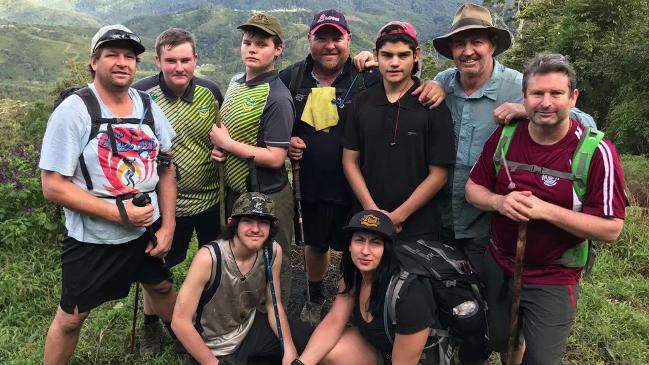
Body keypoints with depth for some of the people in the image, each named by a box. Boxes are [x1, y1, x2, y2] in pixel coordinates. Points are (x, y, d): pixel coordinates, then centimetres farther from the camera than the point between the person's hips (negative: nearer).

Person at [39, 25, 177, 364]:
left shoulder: (147, 105, -2)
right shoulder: (73, 110, -17)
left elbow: (165, 168, 4)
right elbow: (53, 186, -18)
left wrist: (168, 225, -2)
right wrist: (119, 212, -23)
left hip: (148, 229, 5)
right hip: (93, 239, -5)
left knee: (161, 287, 24)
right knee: (71, 317, 8)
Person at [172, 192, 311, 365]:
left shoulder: (273, 252, -15)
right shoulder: (209, 257, -31)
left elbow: (273, 305, -1)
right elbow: (180, 322, -25)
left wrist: (288, 348, -13)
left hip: (251, 327, 5)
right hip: (214, 349, -5)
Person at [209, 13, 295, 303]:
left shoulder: (276, 97, -21)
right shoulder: (236, 82, 5)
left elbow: (275, 158, -24)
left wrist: (227, 143, -18)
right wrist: (217, 147, -3)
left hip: (266, 197, -9)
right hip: (234, 189, 9)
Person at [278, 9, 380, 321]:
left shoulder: (368, 78, -10)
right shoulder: (291, 78, 1)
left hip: (355, 185, -3)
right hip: (310, 183, 4)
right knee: (314, 245, 23)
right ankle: (315, 298, 48)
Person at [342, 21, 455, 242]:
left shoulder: (433, 106, -6)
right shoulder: (361, 103, 2)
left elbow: (438, 174, -8)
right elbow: (350, 161, 3)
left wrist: (398, 216, -12)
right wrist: (372, 210, -7)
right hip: (367, 221, 3)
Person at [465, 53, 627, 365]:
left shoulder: (597, 153, -19)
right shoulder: (504, 137, -7)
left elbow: (611, 229, -19)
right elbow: (473, 188, 1)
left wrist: (545, 210, -29)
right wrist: (500, 202, -21)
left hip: (552, 282, -4)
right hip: (498, 266, 4)